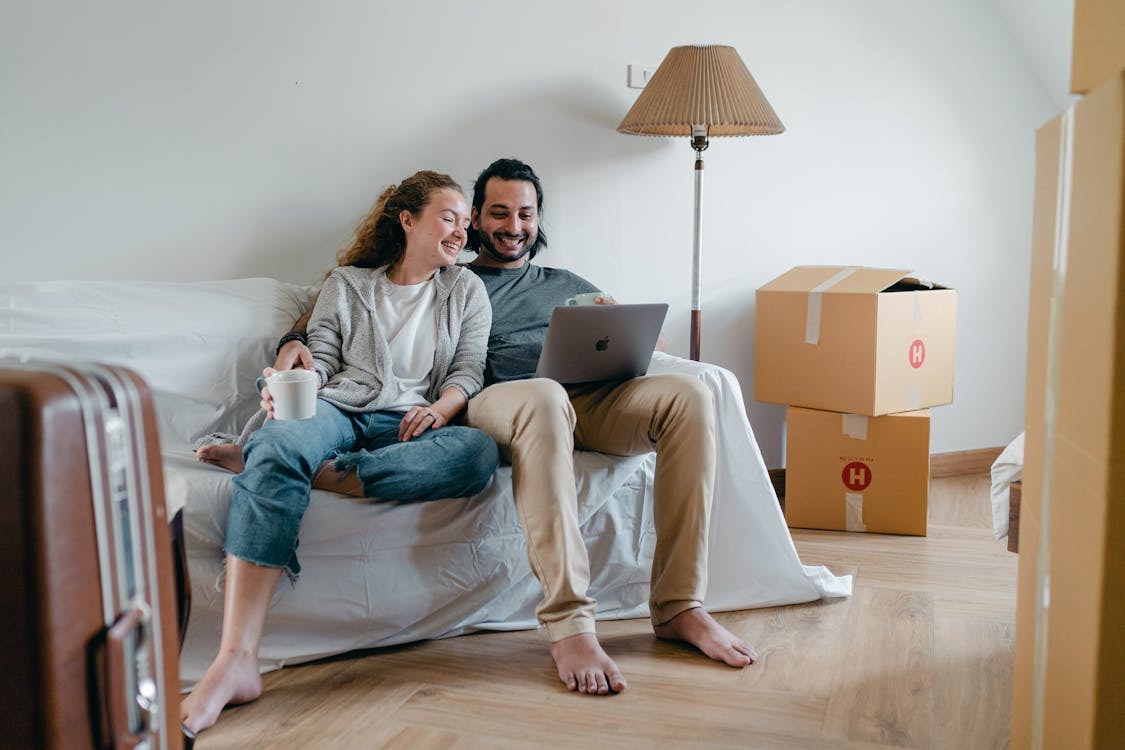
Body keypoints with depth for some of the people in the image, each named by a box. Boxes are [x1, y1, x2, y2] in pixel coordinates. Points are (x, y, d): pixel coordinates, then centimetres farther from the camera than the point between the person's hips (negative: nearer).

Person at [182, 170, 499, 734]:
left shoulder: (466, 291, 22)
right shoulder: (347, 283, 20)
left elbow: (468, 370, 12)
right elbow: (321, 357, 13)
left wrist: (440, 409, -9)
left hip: (409, 426, 1)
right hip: (338, 410, 0)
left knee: (479, 451, -36)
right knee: (279, 441, -39)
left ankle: (258, 457, -31)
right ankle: (236, 661, -47)